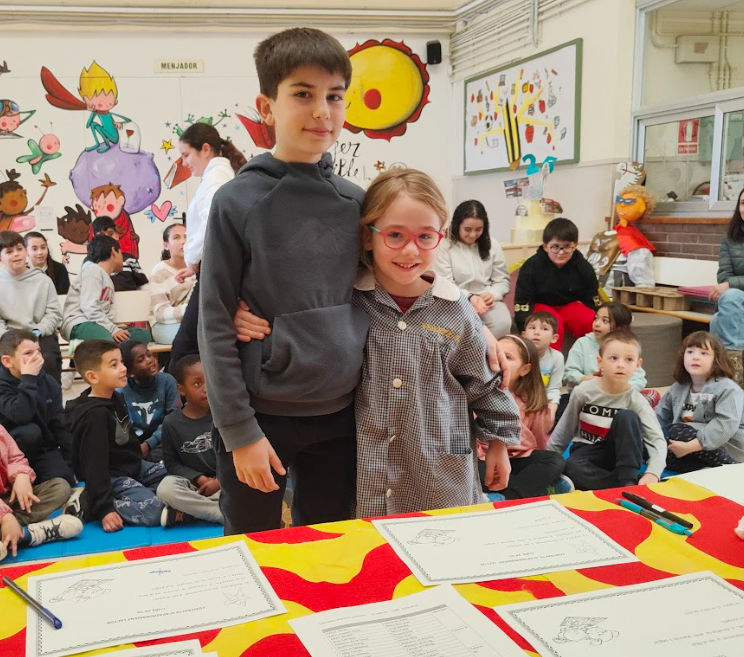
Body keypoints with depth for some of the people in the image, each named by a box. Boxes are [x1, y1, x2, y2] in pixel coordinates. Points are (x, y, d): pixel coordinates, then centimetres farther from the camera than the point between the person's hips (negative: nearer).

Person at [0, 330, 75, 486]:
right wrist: (28, 379, -33)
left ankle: (37, 474, 10)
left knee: (64, 481, -21)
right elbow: (21, 416, -36)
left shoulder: (49, 383, -3)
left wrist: (72, 463, -3)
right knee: (30, 431, -34)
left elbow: (60, 425, 0)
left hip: (44, 447, 4)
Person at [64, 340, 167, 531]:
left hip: (134, 467, 10)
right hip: (113, 477, -10)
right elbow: (93, 464, -25)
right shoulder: (93, 415, -24)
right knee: (153, 509, -26)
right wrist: (103, 508, -27)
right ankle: (87, 506, -14)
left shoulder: (116, 398, 4)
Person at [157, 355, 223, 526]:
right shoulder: (172, 423, -3)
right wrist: (200, 479, -15)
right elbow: (171, 462, -1)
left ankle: (187, 510, -22)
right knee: (165, 489, -32)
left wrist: (220, 481, -13)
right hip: (192, 482, 0)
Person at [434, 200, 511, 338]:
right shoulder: (444, 246, -5)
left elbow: (502, 280, 7)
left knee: (503, 323, -29)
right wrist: (469, 297, -25)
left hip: (487, 299, 3)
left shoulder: (493, 245, 6)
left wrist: (493, 294, -16)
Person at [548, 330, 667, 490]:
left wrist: (652, 473, -40)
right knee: (572, 468, -36)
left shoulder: (636, 400, -13)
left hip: (621, 455, 0)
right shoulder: (583, 391, -11)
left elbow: (657, 439, -23)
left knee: (627, 417, -28)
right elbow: (565, 430, 3)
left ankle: (628, 480, -26)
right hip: (586, 453, 0)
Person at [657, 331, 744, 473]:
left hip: (729, 450, -7)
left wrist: (690, 446, -32)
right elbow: (659, 419, 9)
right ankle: (707, 469, -32)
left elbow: (726, 425, -26)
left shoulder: (727, 389, -12)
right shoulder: (677, 389, 10)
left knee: (678, 432, -26)